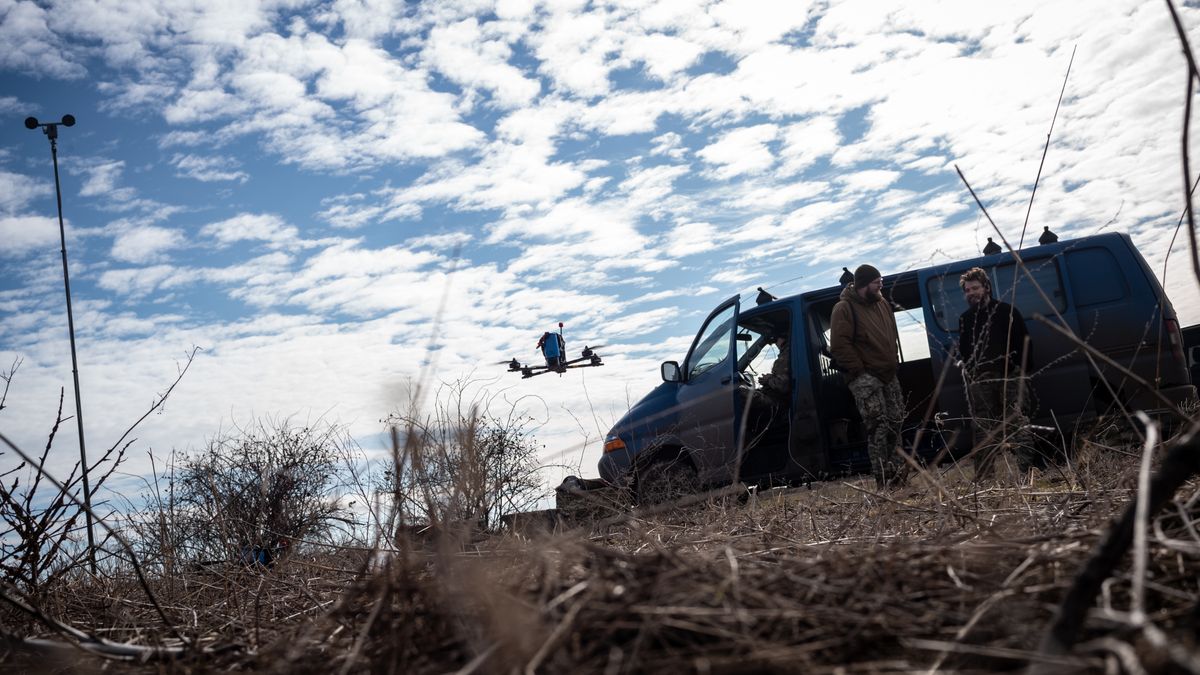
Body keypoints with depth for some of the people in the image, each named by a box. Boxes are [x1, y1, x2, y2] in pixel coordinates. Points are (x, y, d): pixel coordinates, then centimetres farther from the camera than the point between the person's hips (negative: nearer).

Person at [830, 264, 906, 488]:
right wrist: (859, 370, -16)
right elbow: (839, 345, -16)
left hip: (888, 375, 8)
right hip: (865, 377, -8)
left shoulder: (882, 303, 15)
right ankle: (882, 474, -13)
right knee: (878, 424, -15)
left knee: (895, 421, 10)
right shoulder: (844, 308, -10)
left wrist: (893, 363, 16)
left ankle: (893, 466, 24)